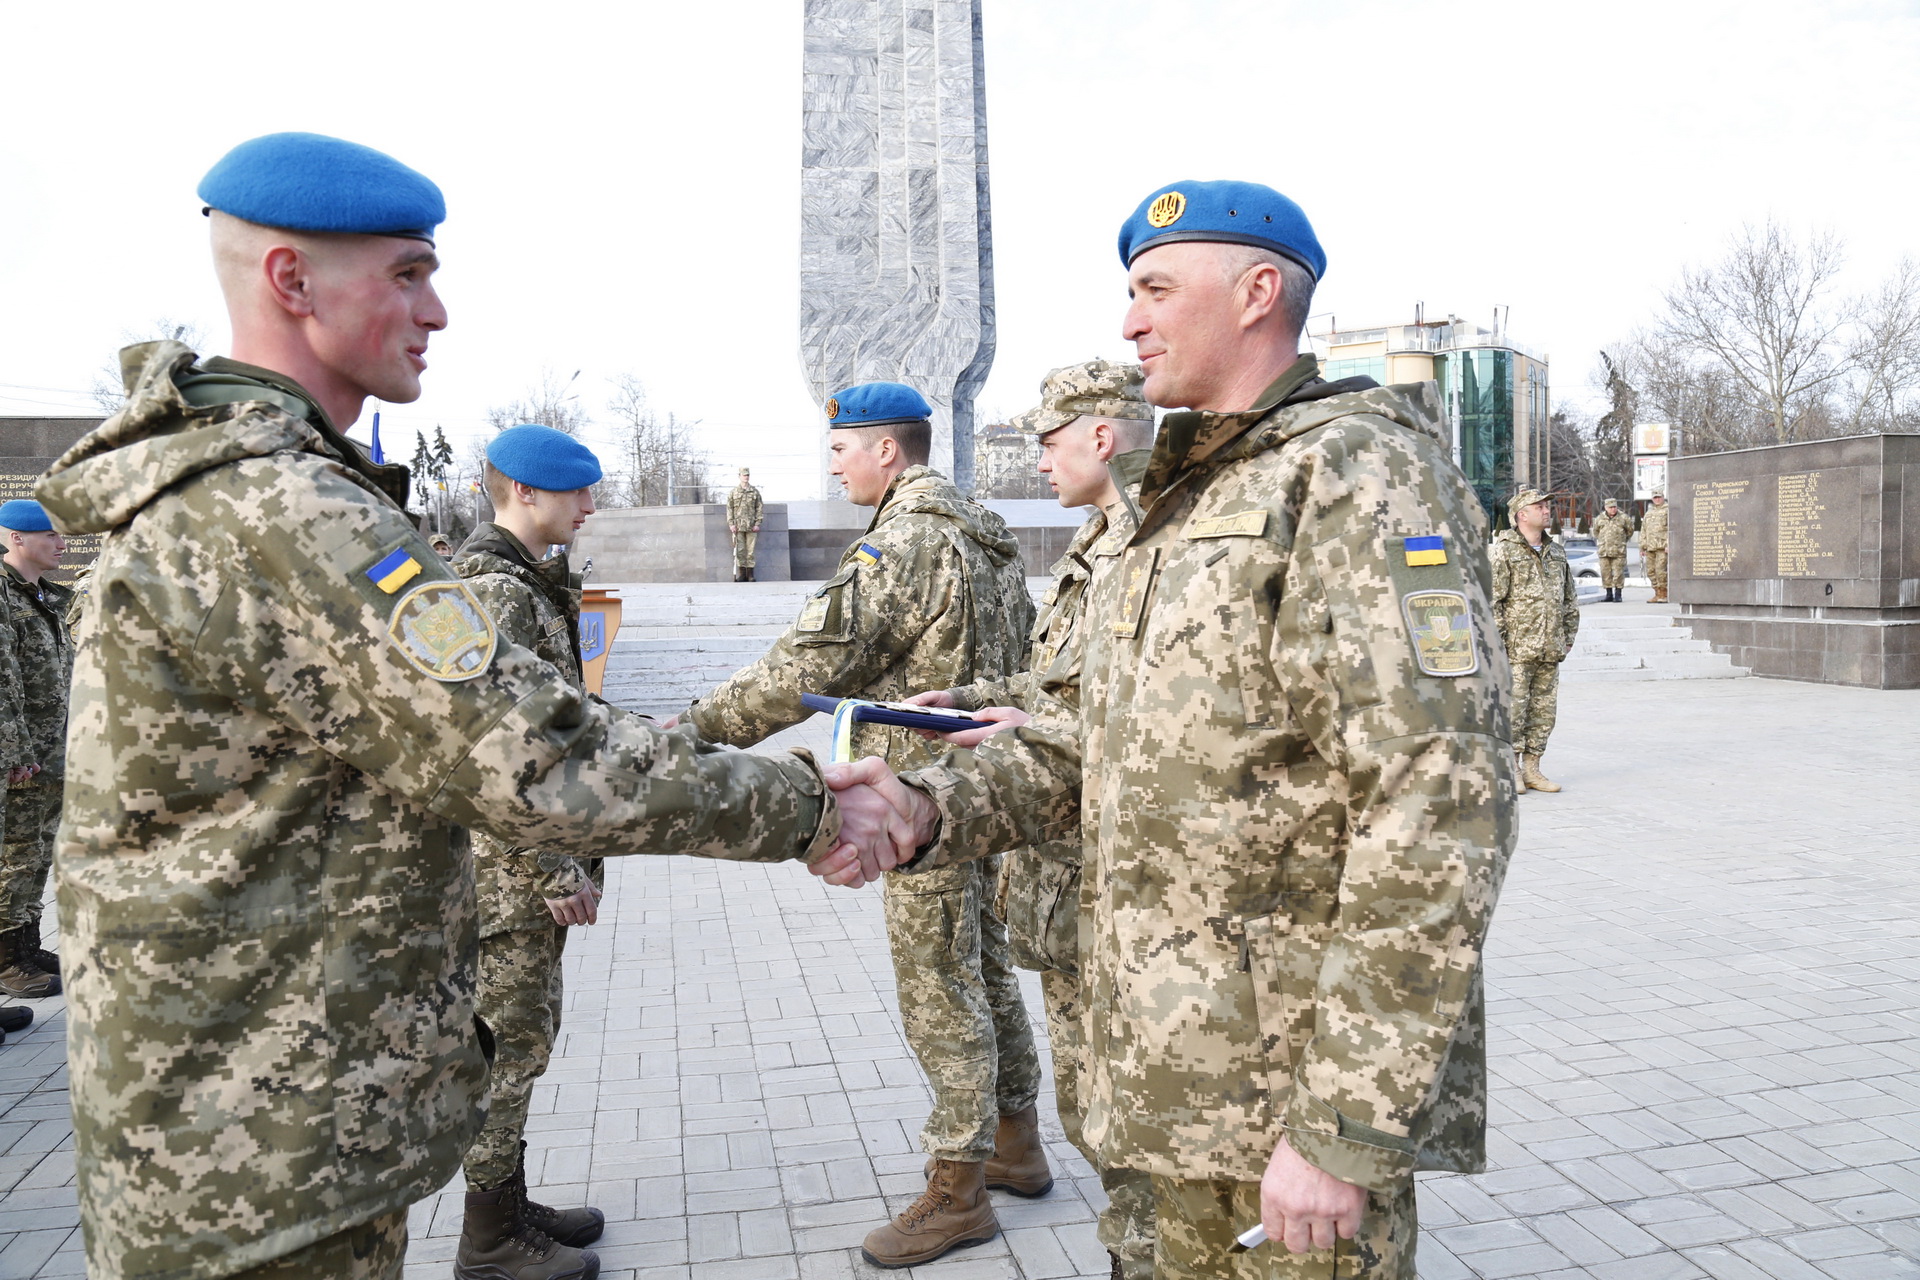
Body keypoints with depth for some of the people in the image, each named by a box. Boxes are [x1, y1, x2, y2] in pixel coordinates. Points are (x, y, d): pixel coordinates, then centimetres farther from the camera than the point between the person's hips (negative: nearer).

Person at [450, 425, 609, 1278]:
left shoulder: (526, 583, 13)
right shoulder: (499, 591, -19)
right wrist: (555, 871, -20)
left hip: (531, 861, 10)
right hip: (511, 864, -10)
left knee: (521, 1034, 19)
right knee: (509, 1041, 3)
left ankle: (509, 1204, 34)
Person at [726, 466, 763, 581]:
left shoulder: (755, 492, 8)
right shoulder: (733, 492, 7)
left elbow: (759, 508, 6)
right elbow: (729, 508, 6)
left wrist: (757, 523, -3)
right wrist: (731, 524, -3)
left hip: (751, 526, 0)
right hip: (738, 526, 0)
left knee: (750, 550, 1)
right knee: (740, 550, -2)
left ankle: (750, 575, 5)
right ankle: (741, 574, 4)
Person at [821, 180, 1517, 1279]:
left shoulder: (1359, 477, -16)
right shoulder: (1186, 506, 14)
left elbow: (1441, 819, -23)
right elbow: (1106, 747, 14)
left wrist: (1344, 1130, -23)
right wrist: (930, 810, -3)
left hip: (1300, 1093, -8)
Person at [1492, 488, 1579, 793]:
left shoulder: (1556, 553, 16)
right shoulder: (1503, 551, -5)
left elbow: (1570, 599, 24)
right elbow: (1491, 600, -10)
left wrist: (1568, 636, 18)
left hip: (1550, 651, 7)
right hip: (1516, 648, -6)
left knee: (1543, 710, 9)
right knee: (1513, 708, -5)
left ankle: (1531, 769, 18)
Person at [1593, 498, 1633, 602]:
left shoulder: (1623, 517, 0)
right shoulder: (1600, 518, 7)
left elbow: (1630, 531, 14)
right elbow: (1596, 531, 23)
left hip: (1618, 551, -3)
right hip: (1604, 551, 3)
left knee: (1618, 573, -4)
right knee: (1605, 573, 4)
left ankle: (1618, 595, 3)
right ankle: (1609, 595, 13)